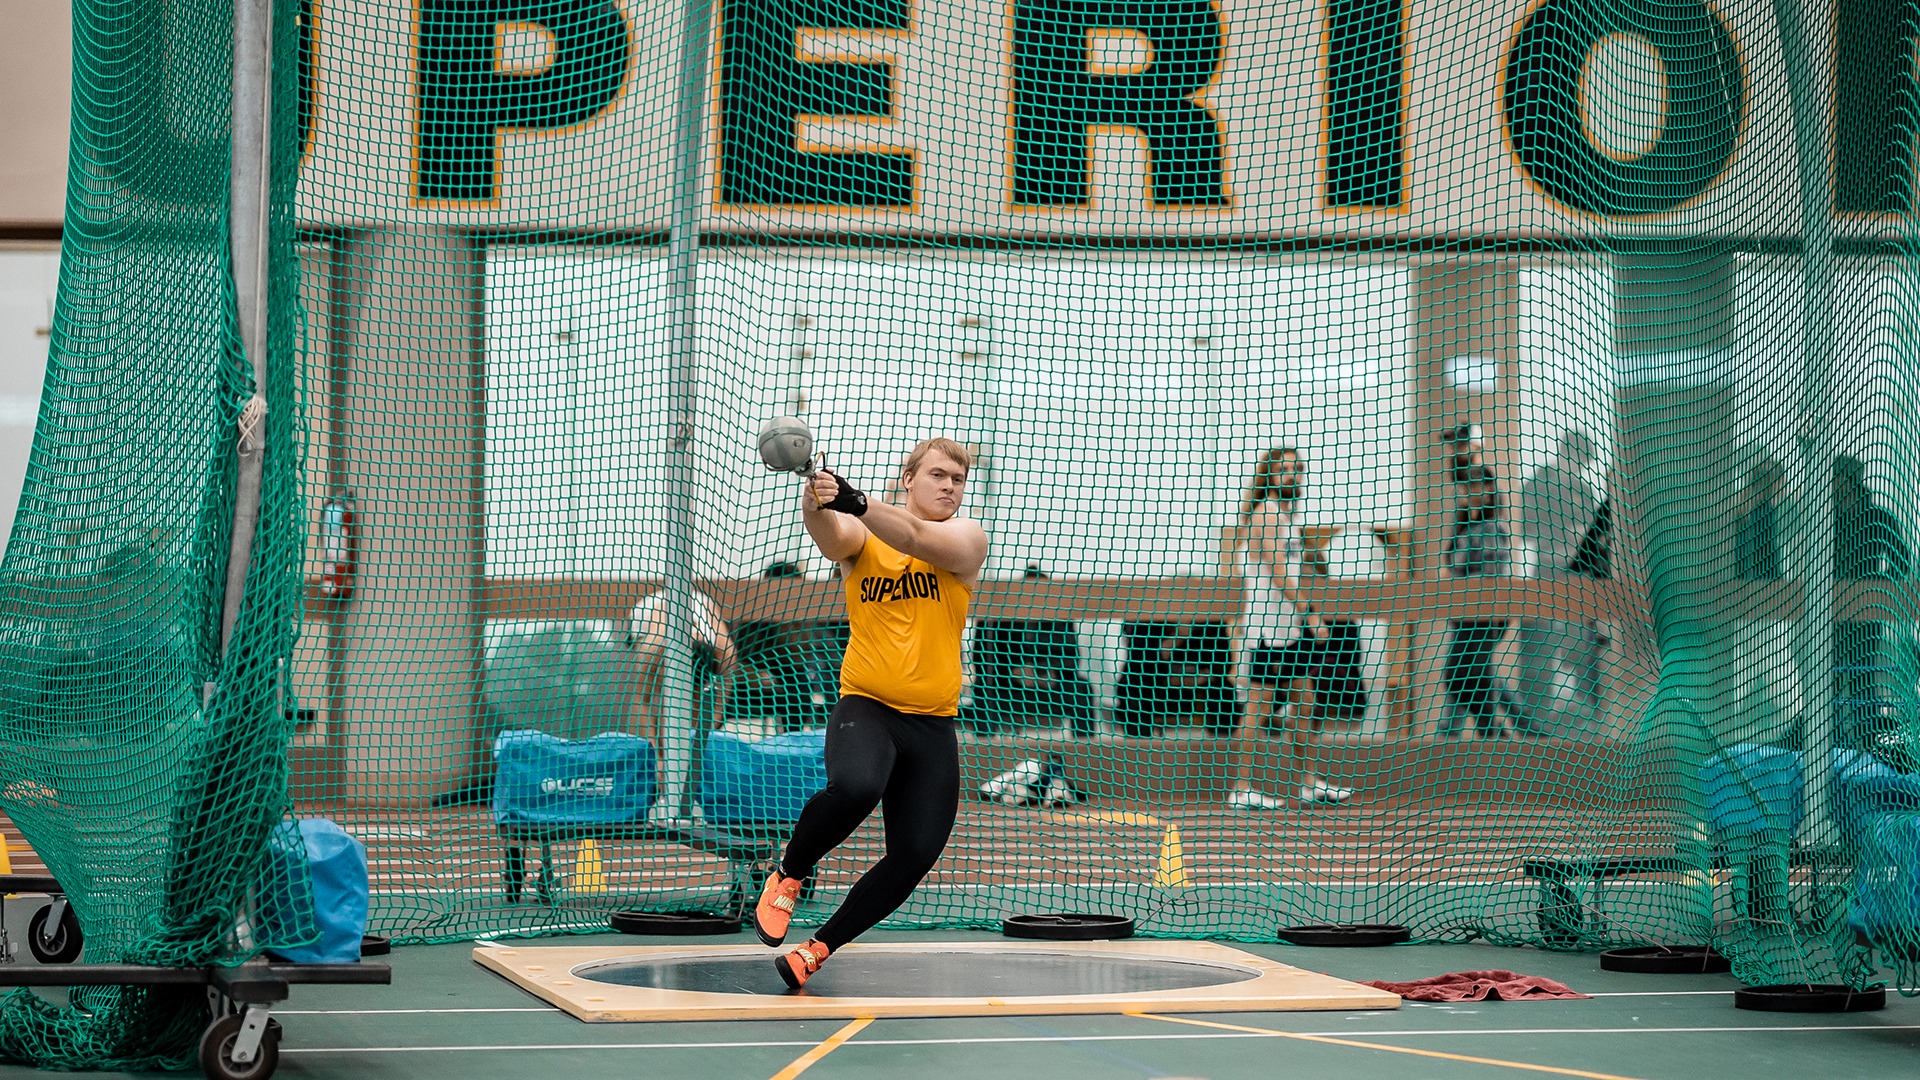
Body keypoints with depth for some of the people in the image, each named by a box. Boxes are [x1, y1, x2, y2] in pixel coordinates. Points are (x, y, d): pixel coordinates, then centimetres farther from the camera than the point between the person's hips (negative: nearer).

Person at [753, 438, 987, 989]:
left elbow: (913, 537, -20)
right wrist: (816, 504, -46)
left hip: (934, 725, 2)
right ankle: (789, 873, -5)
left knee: (914, 856, -4)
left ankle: (819, 947, 17)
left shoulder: (966, 539, 2)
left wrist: (855, 501, -37)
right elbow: (829, 535, -21)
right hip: (866, 709, -2)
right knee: (853, 787, -34)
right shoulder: (859, 536, 3)